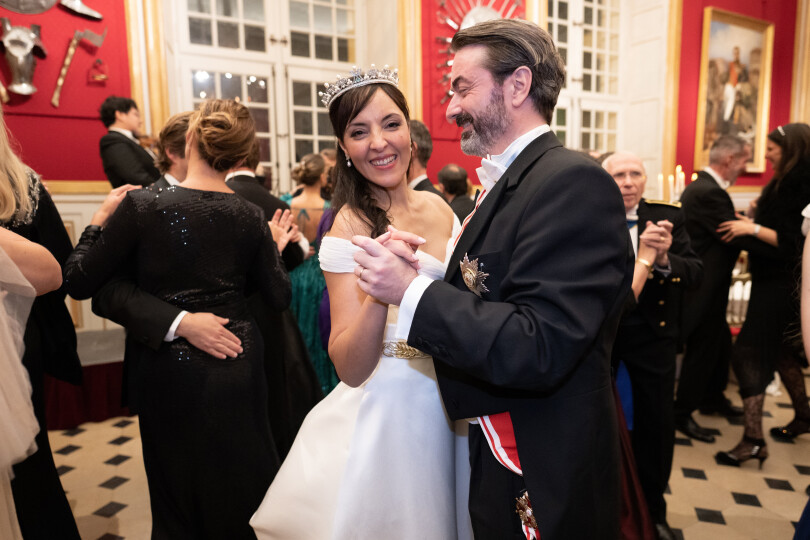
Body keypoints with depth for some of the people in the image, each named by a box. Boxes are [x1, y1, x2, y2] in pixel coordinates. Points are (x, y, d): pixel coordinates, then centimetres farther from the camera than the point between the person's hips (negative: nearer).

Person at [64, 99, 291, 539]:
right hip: (238, 367, 2)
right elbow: (279, 297, -3)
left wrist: (100, 219, 3)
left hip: (172, 372, -1)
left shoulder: (141, 206, -16)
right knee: (243, 484, 24)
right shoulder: (250, 217, -8)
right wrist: (275, 247, 12)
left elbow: (78, 282, -9)